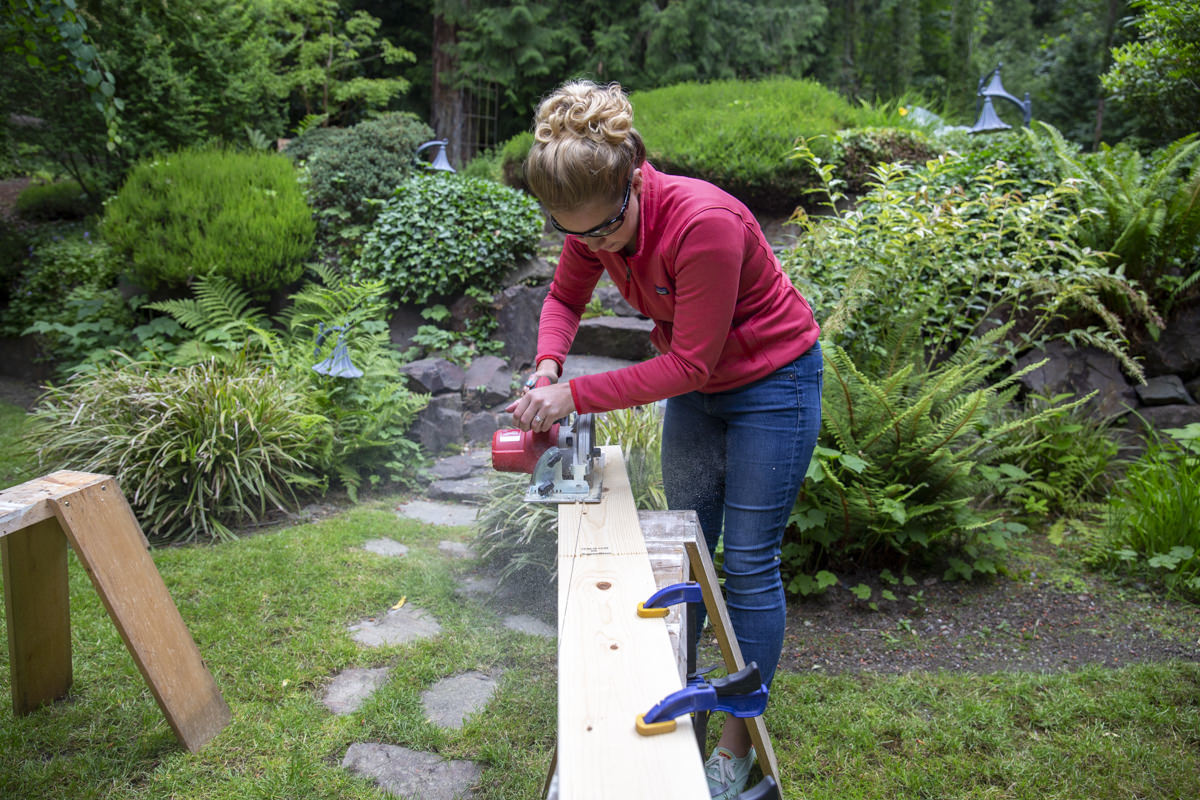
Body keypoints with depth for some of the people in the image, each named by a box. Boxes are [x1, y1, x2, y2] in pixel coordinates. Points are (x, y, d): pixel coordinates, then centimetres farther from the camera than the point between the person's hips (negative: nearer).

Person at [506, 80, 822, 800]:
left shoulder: (703, 222, -35)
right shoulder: (593, 223, -14)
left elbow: (689, 365, -29)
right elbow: (565, 298, 5)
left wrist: (576, 396, -30)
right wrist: (548, 364, -16)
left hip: (773, 382, -6)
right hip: (693, 386, 7)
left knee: (749, 564, 1)